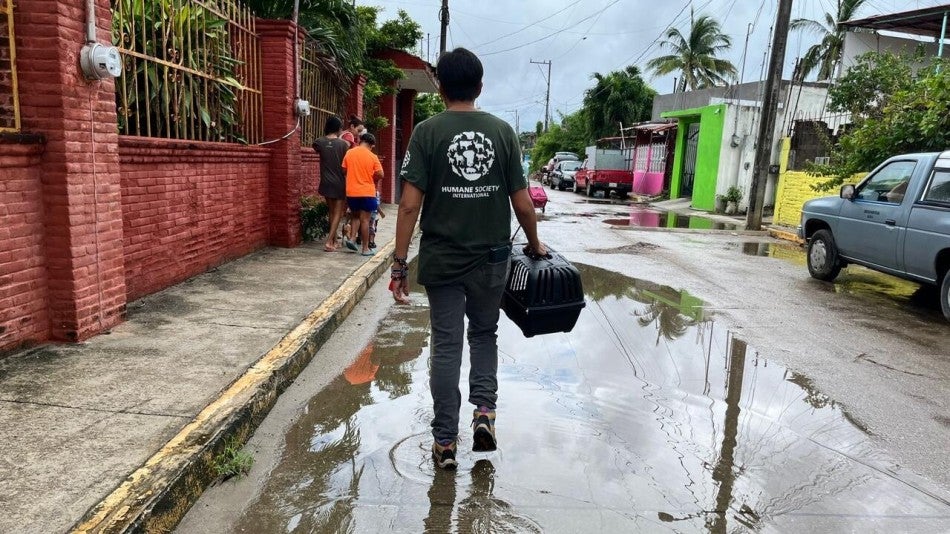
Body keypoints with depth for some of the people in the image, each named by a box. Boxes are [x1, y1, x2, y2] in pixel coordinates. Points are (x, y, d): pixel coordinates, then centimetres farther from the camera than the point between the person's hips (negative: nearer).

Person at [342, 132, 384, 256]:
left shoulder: (349, 153, 0)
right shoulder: (372, 157, -8)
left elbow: (344, 170, 6)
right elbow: (380, 175, -7)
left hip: (351, 192, 3)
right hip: (367, 192, -3)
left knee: (356, 216, 22)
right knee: (365, 220, 2)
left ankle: (351, 238, 5)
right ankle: (366, 248, 6)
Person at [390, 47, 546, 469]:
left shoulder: (427, 132, -5)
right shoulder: (502, 131, 1)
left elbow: (410, 204, -11)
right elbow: (522, 204, 0)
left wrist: (400, 264, -5)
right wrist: (535, 247, 17)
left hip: (442, 260, -1)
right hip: (491, 259, 2)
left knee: (446, 345, 8)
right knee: (484, 335, 22)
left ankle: (445, 442, 15)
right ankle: (485, 410, 7)